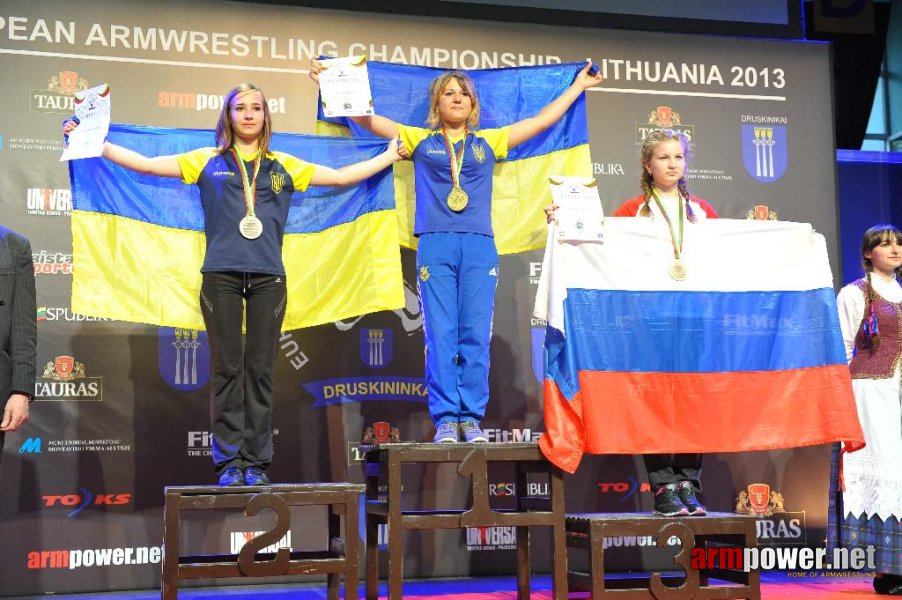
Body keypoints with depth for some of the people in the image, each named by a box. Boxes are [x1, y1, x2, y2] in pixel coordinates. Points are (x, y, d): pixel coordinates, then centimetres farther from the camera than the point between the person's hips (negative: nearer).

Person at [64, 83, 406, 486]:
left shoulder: (283, 166, 15)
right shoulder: (208, 162, 11)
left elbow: (342, 176, 20)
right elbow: (146, 164, 8)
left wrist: (389, 156, 22)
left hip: (267, 276, 1)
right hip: (221, 275, -1)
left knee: (260, 369, 2)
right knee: (227, 368, -1)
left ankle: (256, 462, 7)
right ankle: (229, 461, 4)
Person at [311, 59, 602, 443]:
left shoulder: (489, 141, 17)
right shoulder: (420, 140, 14)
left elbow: (542, 120, 23)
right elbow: (368, 120, 10)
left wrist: (578, 85, 27)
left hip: (479, 246, 1)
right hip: (435, 245, -1)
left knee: (476, 336, -3)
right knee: (440, 336, -5)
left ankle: (471, 418, 2)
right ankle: (445, 419, -2)